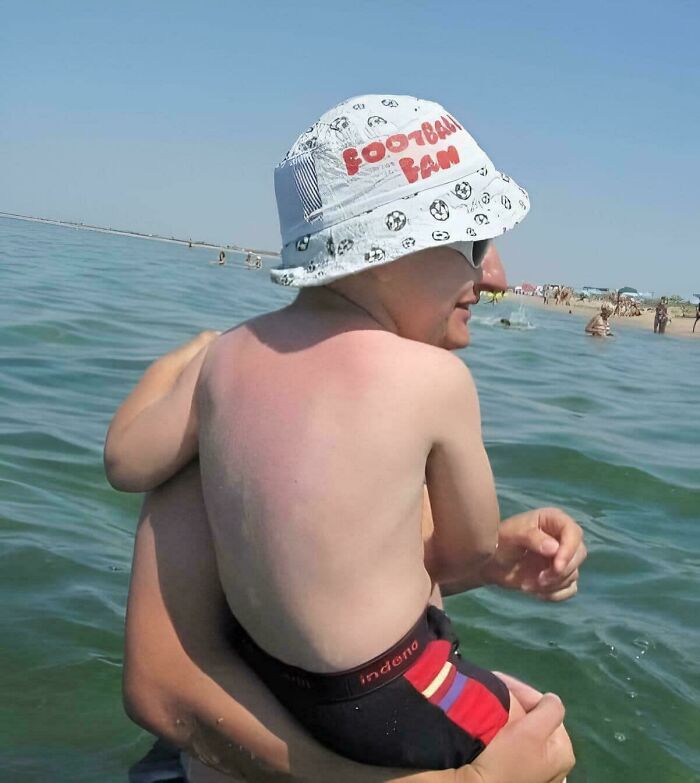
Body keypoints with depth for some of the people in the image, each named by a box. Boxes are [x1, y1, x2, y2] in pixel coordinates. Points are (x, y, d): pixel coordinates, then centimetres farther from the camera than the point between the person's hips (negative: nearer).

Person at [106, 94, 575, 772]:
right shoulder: (437, 377, -19)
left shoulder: (230, 354, -6)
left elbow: (126, 462, 6)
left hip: (265, 672, 6)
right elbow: (471, 550, -7)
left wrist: (189, 362, 20)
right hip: (382, 709, -6)